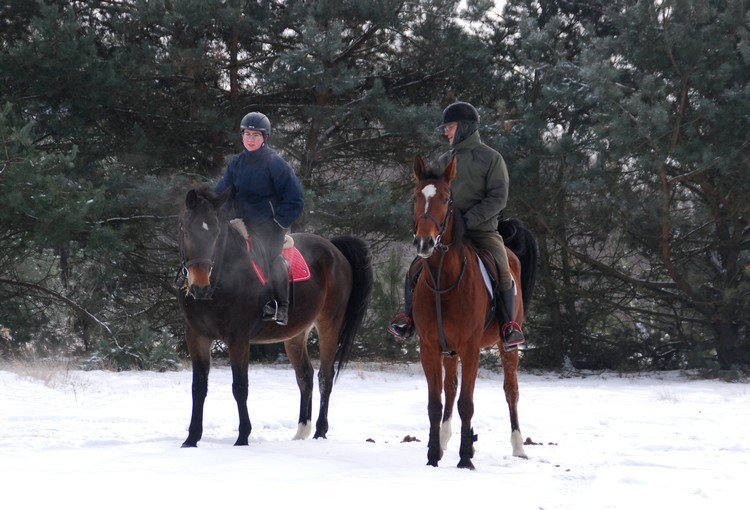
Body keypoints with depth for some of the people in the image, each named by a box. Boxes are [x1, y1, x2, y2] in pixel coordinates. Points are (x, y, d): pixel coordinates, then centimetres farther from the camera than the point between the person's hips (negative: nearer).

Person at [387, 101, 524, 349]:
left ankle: (508, 325, -13)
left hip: (482, 230, -4)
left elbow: (498, 198, -9)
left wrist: (469, 219, -19)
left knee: (502, 271, -25)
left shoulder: (491, 158, -1)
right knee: (416, 270, -10)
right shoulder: (444, 161, 15)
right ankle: (409, 320, 3)